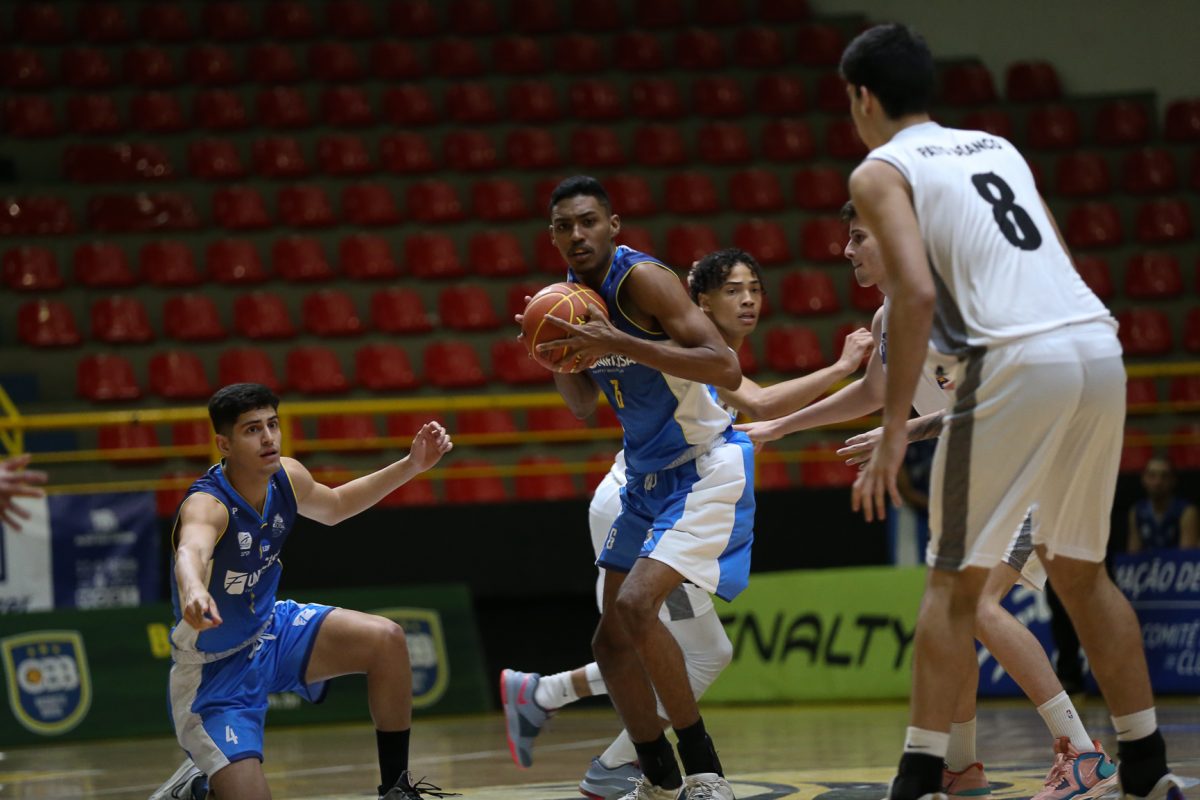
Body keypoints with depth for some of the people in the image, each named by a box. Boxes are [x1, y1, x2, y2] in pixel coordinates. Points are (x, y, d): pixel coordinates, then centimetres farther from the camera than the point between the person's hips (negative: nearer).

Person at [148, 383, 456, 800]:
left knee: (386, 640, -14)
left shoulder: (286, 477, -8)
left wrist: (410, 466, 8)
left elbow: (333, 506, 17)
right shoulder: (207, 504, -31)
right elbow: (191, 551, -56)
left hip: (270, 628, 7)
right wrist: (193, 590, -80)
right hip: (217, 671, -7)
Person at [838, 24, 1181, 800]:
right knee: (1081, 570, 20)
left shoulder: (881, 172, 5)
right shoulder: (997, 146, 26)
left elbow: (916, 294, -10)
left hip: (1019, 360, -6)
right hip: (1099, 348, 6)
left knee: (954, 581, 2)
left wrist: (894, 428, -8)